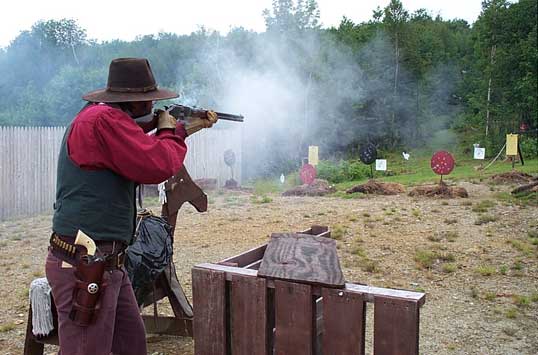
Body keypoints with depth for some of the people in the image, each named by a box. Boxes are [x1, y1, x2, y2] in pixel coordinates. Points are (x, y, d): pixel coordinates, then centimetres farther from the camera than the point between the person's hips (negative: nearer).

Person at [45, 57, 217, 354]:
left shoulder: (107, 117, 14)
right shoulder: (103, 119, -19)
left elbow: (140, 149, 28)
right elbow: (158, 165, -24)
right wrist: (169, 131, -3)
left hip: (107, 263, 10)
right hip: (83, 267, -10)